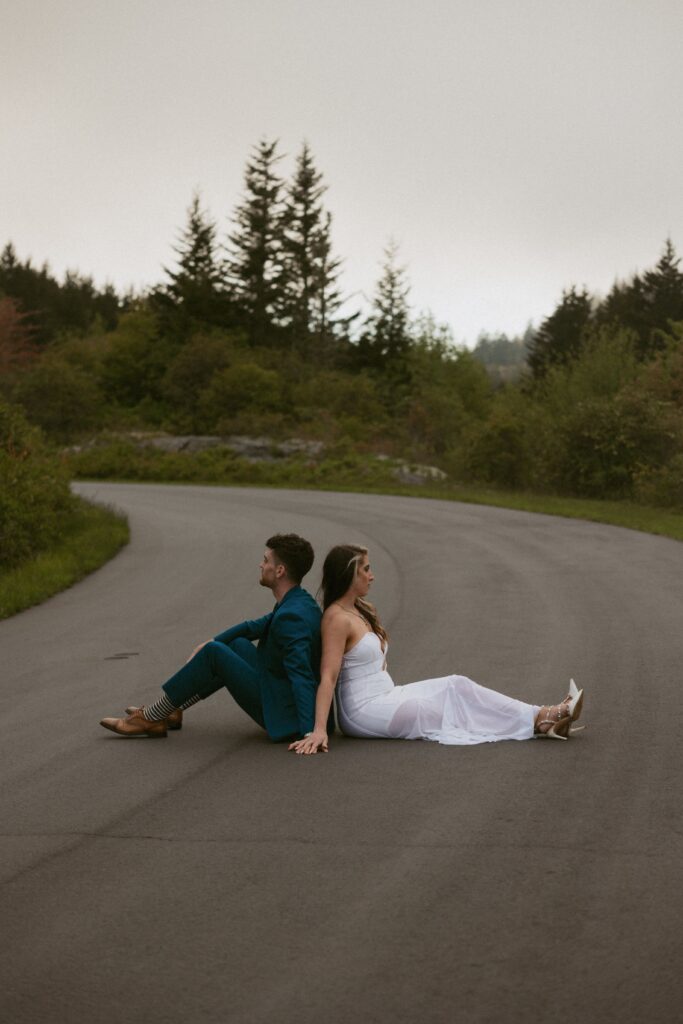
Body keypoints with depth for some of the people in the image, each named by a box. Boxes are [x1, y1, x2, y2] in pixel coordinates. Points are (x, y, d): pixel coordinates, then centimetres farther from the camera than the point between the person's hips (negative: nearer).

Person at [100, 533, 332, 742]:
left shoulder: (292, 617, -25)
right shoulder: (299, 603, 7)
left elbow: (302, 678, -33)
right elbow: (253, 628, 21)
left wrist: (309, 733, -39)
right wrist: (210, 643, 15)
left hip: (282, 715, -10)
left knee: (214, 652, -12)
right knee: (237, 644, 20)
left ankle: (149, 719, 1)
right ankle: (171, 712, 20)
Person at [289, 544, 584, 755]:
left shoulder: (359, 610, 12)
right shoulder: (337, 618, -17)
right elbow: (328, 677, -25)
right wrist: (319, 730, -32)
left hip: (384, 696, 9)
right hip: (366, 711, -9)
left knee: (457, 686, -1)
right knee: (457, 692, -7)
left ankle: (541, 718, -5)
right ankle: (536, 719, 0)